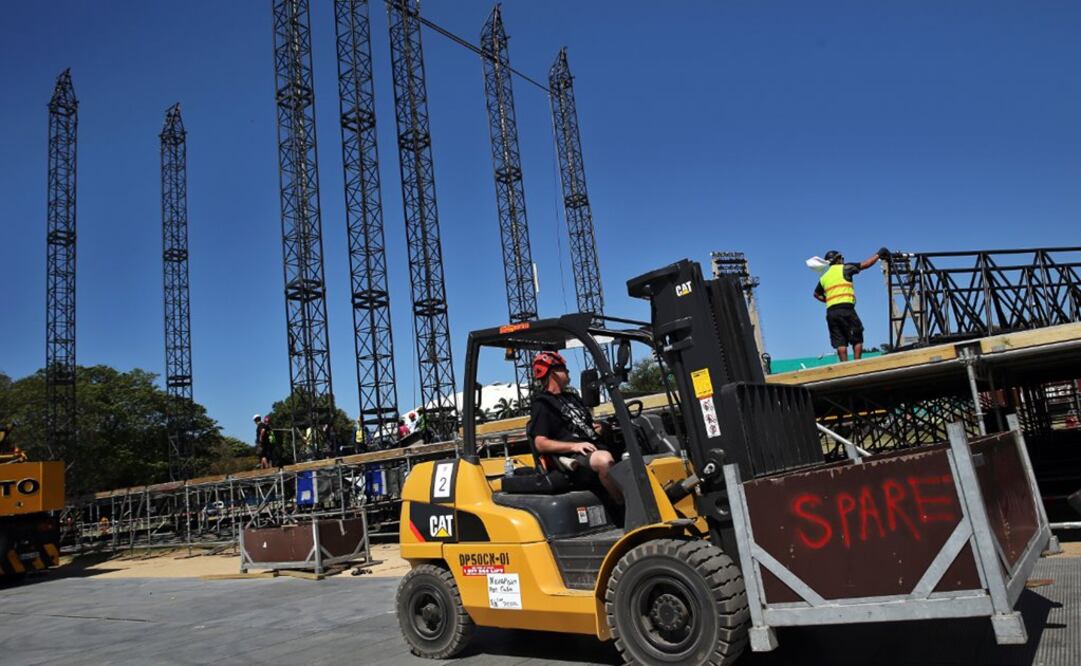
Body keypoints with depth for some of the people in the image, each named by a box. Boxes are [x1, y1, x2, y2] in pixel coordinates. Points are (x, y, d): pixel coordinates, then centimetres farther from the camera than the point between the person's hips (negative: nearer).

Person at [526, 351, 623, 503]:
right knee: (604, 459, -38)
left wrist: (598, 428, 9)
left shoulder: (572, 398, 26)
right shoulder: (542, 405, 1)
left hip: (596, 449, 8)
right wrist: (574, 446, -19)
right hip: (572, 458, -8)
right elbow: (540, 444, -8)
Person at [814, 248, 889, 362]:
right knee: (857, 339, 2)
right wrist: (878, 254, 18)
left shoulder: (824, 277, 20)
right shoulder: (844, 268, 5)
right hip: (845, 309, -5)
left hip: (830, 312, 5)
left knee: (840, 343, 3)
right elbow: (865, 264, 7)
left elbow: (816, 294, 32)